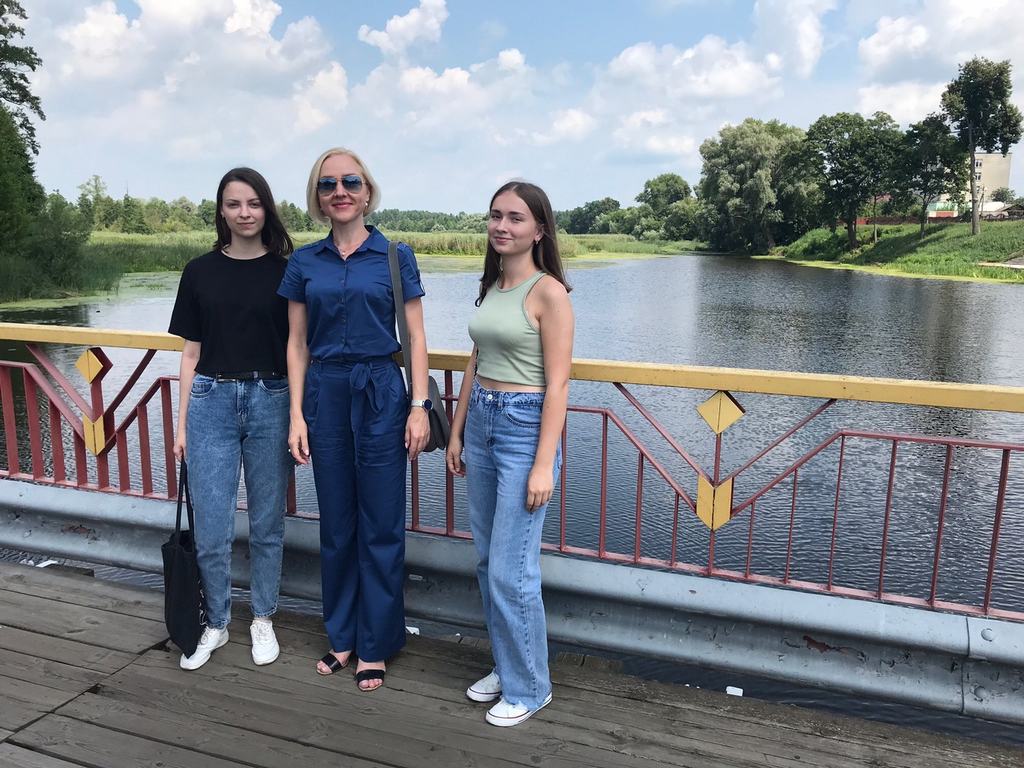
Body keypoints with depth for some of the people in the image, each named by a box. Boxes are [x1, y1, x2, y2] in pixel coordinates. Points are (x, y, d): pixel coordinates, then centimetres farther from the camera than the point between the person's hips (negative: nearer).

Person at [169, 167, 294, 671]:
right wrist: (182, 423, 5)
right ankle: (216, 624, 25)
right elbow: (191, 352, 7)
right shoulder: (200, 271, 5)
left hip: (271, 402, -1)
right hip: (212, 401, 1)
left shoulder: (285, 271, 2)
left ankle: (262, 620, 28)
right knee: (210, 529, 3)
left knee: (267, 522, 10)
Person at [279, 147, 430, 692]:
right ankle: (341, 636, 28)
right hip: (325, 394, 3)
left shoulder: (394, 256, 0)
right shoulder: (304, 263, 7)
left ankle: (375, 646, 18)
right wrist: (297, 414, 1)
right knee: (336, 525, 12)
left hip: (381, 393, -2)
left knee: (381, 527, 3)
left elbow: (415, 338, 0)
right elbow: (297, 344, 8)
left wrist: (419, 406, -8)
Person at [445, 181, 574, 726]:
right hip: (481, 422, 8)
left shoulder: (548, 292, -11)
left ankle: (528, 687, 17)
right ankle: (505, 667, 32)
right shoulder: (491, 286, 11)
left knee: (511, 569, -3)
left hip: (524, 428, -8)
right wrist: (456, 433, 15)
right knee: (487, 560, 15)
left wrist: (544, 465, -18)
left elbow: (557, 384, -14)